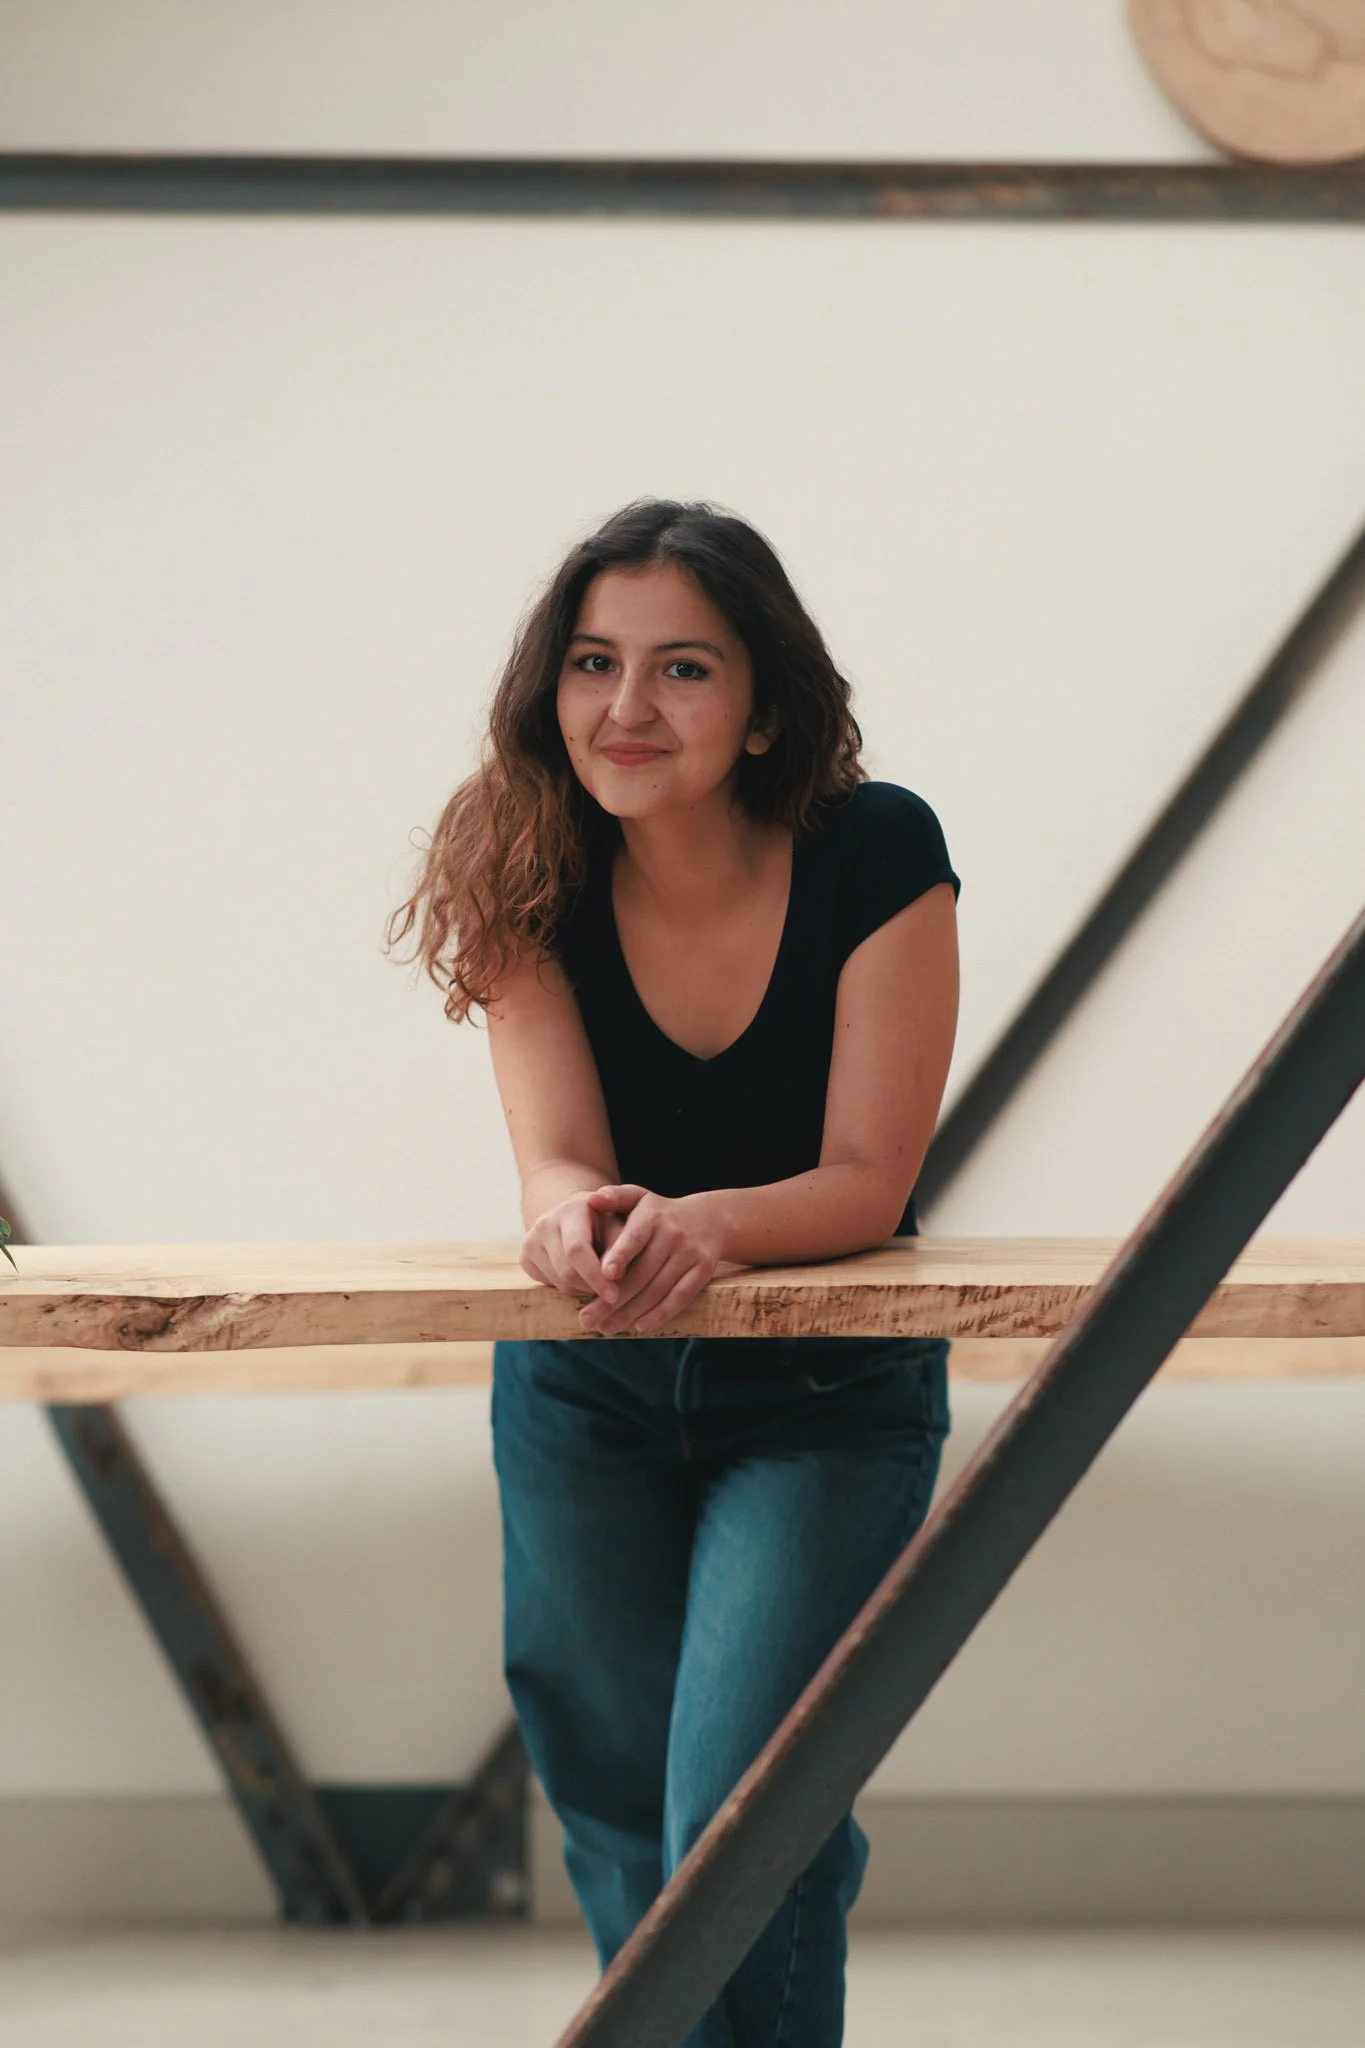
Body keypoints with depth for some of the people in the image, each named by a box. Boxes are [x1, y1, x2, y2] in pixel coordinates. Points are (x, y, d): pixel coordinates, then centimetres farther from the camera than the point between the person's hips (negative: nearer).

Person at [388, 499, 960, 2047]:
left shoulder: (875, 856, -20)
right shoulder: (535, 877, -12)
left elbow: (867, 1183, -21)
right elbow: (556, 1154, -20)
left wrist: (709, 1225, -41)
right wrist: (576, 1218, -44)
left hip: (825, 1404, -3)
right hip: (584, 1396, 3)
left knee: (741, 1822, -17)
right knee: (618, 1806, 14)